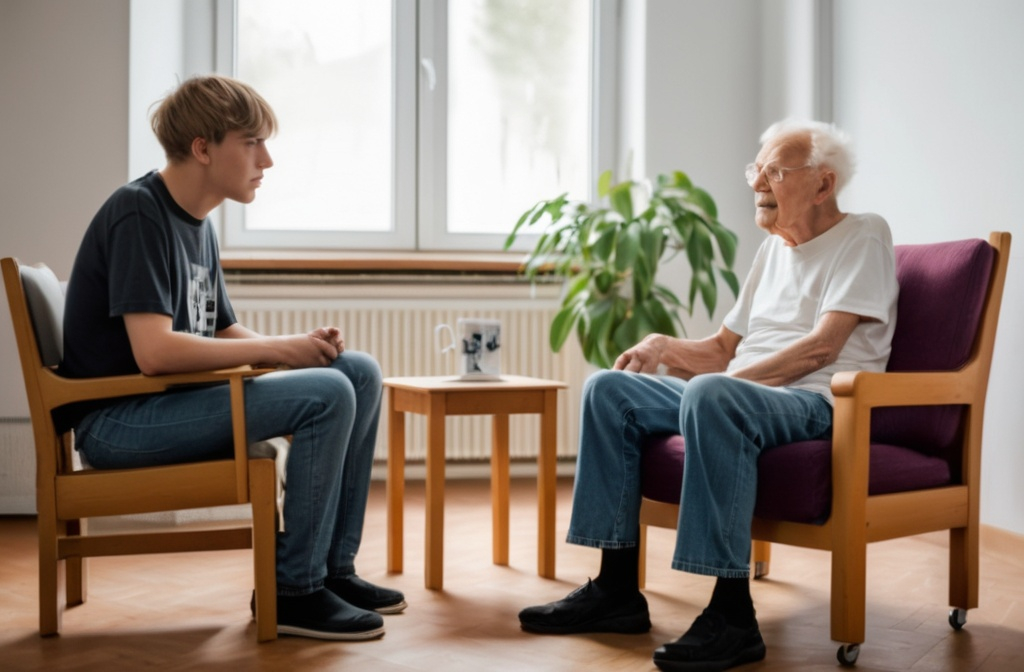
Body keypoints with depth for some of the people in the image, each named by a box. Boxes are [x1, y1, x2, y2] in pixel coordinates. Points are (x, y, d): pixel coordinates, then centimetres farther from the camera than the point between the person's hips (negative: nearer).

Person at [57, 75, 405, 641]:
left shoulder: (197, 222, 13)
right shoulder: (137, 215, -16)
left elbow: (223, 331, 17)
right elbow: (153, 351, -26)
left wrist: (303, 346, -4)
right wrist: (278, 347, -18)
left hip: (178, 400, 9)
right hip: (119, 419, -9)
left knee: (360, 372, 3)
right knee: (325, 396, -25)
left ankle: (332, 568, 6)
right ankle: (293, 590, -12)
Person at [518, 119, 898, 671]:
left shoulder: (863, 238, 0)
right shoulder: (773, 248, 24)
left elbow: (820, 347, -14)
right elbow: (724, 349, 24)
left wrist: (731, 378, -17)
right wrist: (663, 346, 4)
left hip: (818, 404, -8)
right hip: (743, 396, 9)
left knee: (710, 394, -39)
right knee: (609, 389, -5)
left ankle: (732, 614, -37)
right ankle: (617, 589, -8)